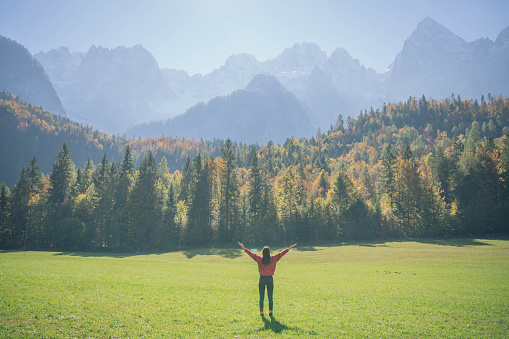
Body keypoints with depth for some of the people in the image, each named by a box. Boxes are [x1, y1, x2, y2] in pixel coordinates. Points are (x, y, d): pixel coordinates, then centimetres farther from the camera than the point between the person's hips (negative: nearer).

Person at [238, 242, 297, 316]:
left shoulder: (259, 259, -6)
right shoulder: (273, 259, -5)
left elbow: (251, 253, 0)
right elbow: (281, 254, 2)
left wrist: (244, 248, 9)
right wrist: (289, 248, 11)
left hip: (262, 279, 0)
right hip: (270, 279, 0)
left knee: (261, 297, 9)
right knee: (270, 297, 9)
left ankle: (261, 312, 11)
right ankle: (270, 312, 6)